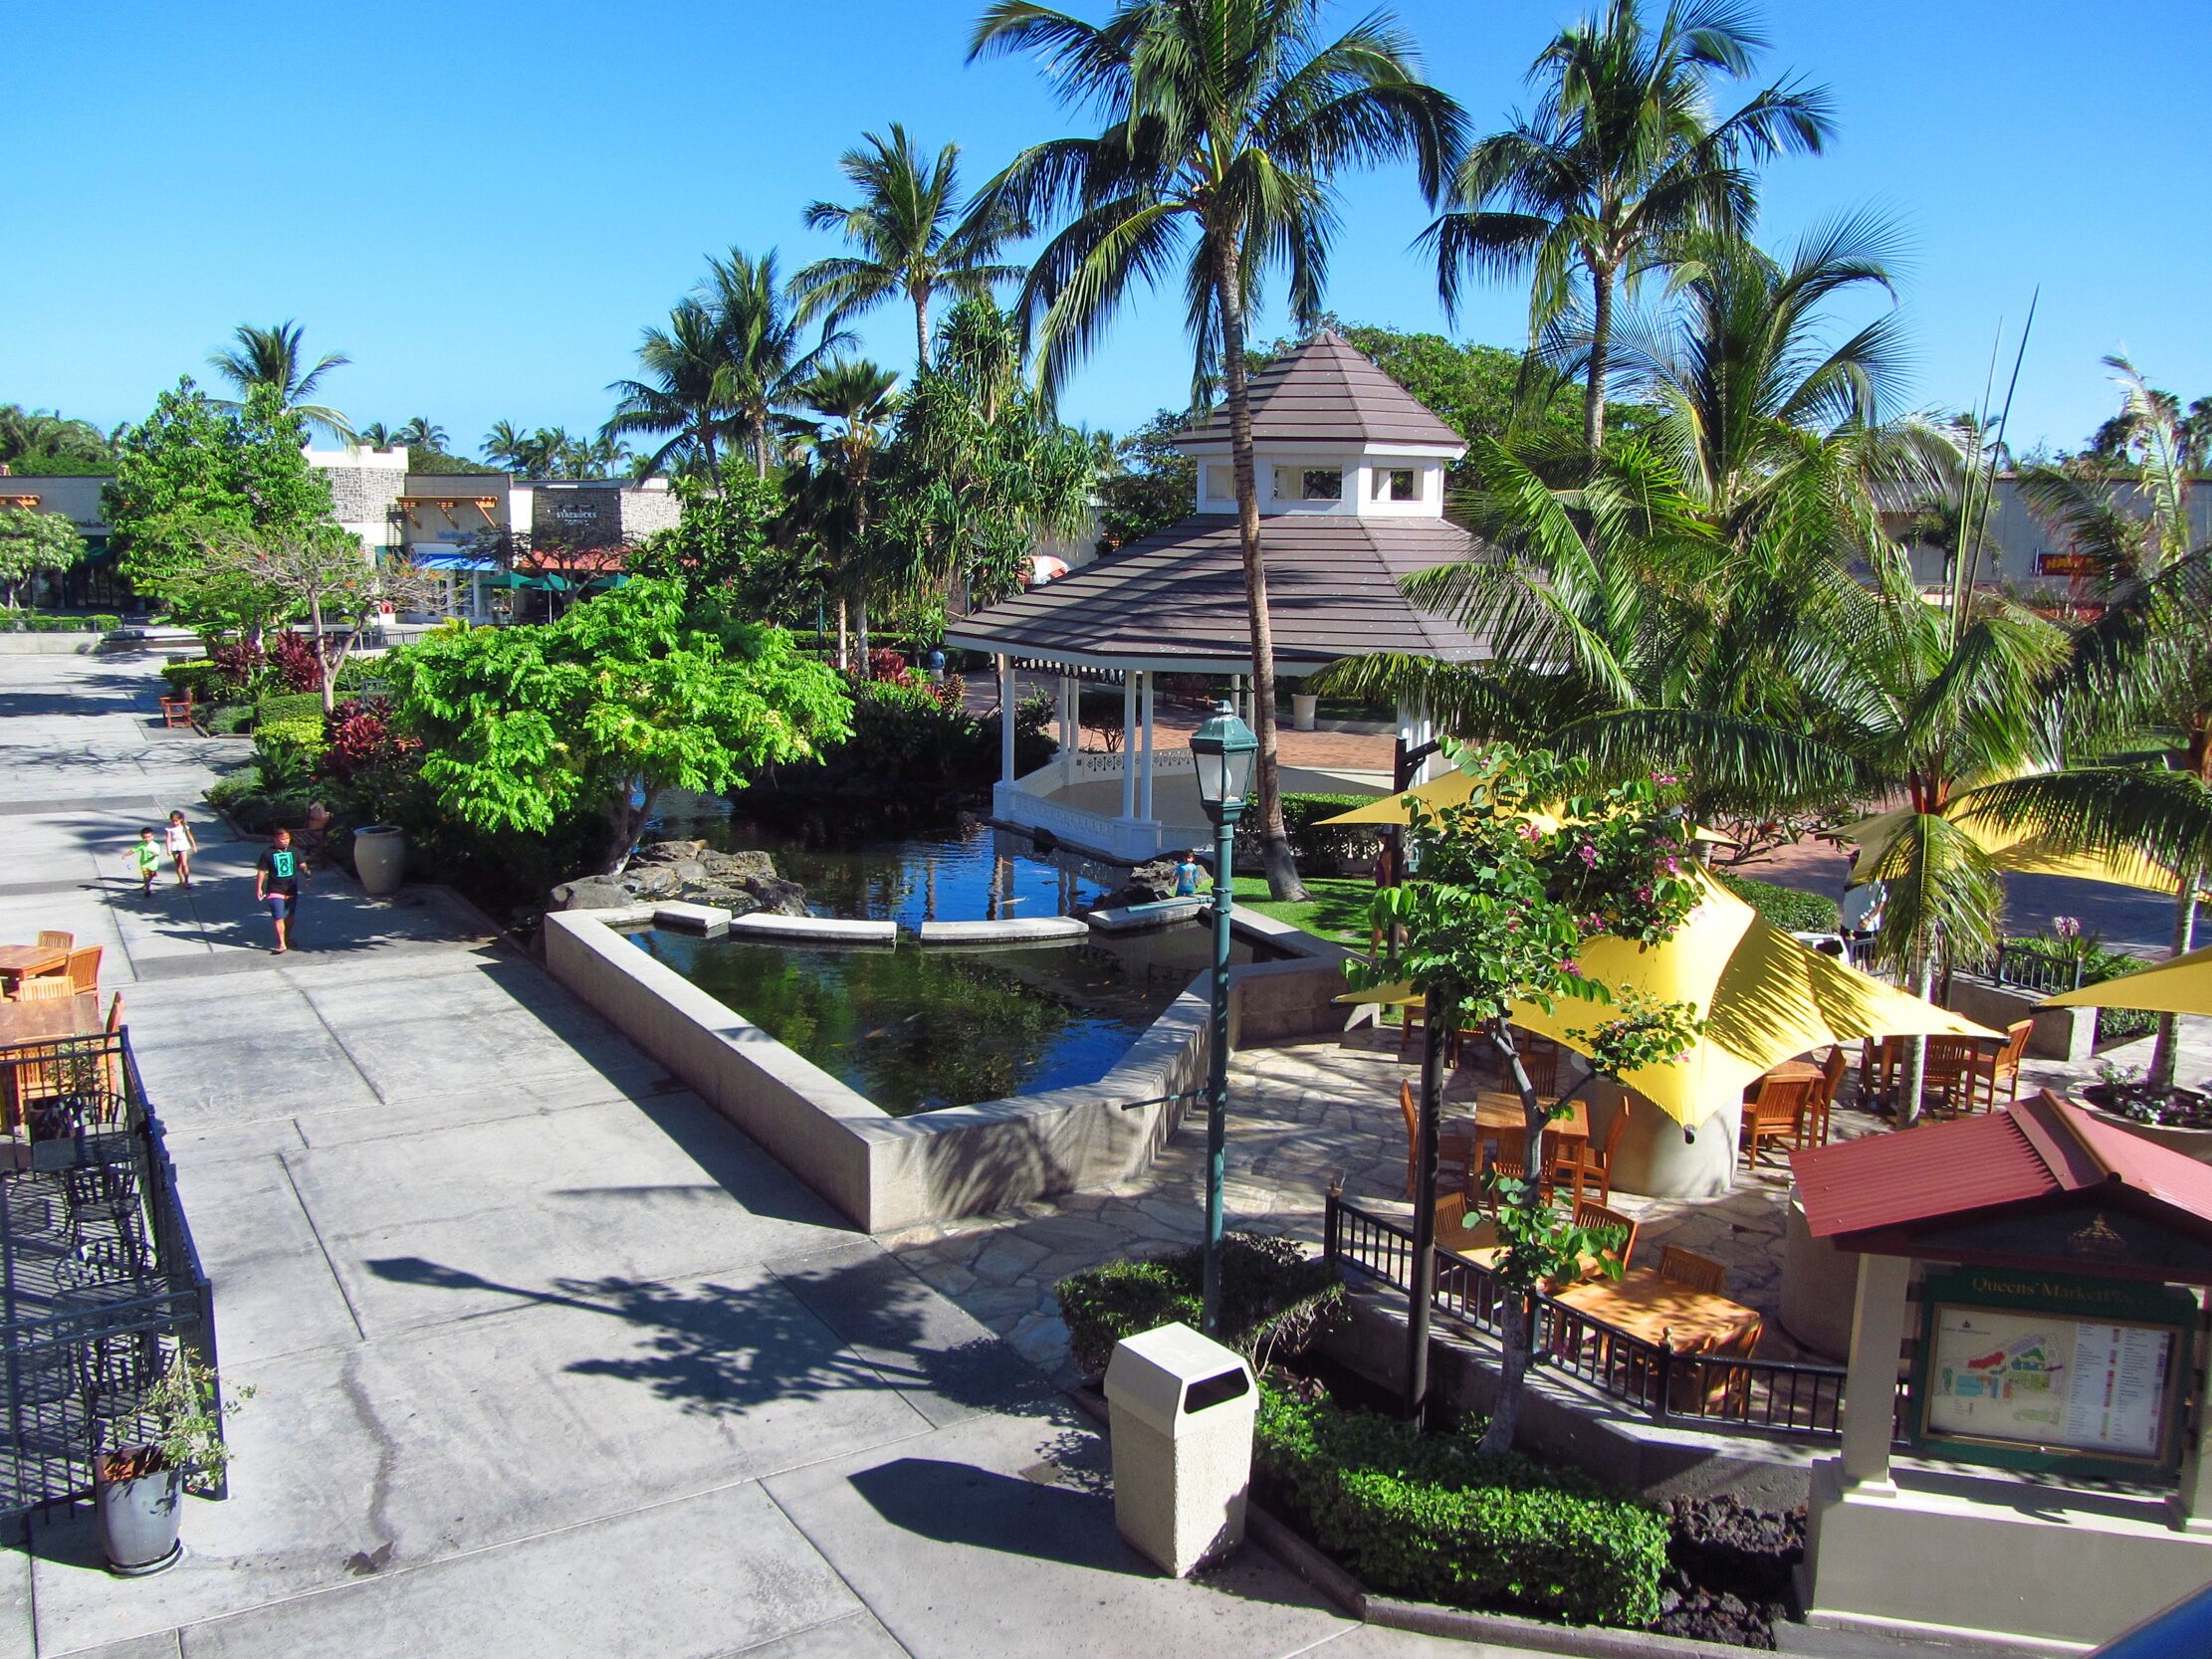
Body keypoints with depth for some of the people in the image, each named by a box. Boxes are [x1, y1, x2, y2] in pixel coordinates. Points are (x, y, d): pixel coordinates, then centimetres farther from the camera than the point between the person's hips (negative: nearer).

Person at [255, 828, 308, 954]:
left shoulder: (293, 851, 4)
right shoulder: (268, 852, -6)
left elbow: (302, 865, 4)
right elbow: (261, 871, -3)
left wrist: (305, 871, -20)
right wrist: (259, 889, -5)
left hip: (291, 889, 4)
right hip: (275, 890, -4)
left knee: (290, 916, 16)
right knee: (279, 918, -10)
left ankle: (288, 938, 36)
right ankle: (282, 944, -7)